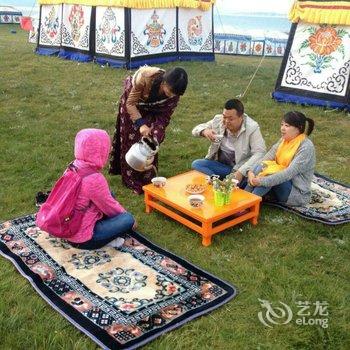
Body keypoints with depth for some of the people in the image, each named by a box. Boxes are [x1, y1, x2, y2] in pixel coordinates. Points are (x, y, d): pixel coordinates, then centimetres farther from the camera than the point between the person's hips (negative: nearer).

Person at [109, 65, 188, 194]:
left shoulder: (174, 92, -29)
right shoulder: (145, 77, -41)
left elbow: (165, 115, -17)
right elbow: (130, 103, -30)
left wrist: (157, 133, -31)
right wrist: (141, 124, -39)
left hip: (151, 112, 2)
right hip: (132, 104, -2)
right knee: (131, 140, 3)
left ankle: (147, 180, 14)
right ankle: (132, 181, 14)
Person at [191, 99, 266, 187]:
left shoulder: (252, 128, -14)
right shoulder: (218, 120, -3)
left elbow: (259, 153, -21)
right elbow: (195, 130, 5)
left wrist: (241, 171, -34)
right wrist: (204, 131, -21)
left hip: (241, 168, -4)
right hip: (220, 165, 4)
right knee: (196, 164, -19)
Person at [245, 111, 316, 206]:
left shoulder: (306, 147, -19)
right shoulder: (284, 140, 3)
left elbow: (290, 173, -29)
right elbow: (268, 157, -6)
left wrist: (262, 181, -36)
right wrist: (251, 171, -24)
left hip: (298, 193, -6)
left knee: (270, 175, -30)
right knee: (260, 168, -18)